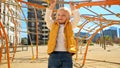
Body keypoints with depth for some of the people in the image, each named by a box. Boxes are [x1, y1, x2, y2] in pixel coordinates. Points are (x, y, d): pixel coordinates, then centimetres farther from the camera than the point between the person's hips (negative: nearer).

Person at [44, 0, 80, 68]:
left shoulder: (70, 25, 13)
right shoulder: (53, 25, 12)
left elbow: (77, 18, 1)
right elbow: (47, 18, -2)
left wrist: (73, 7, -8)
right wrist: (51, 6, -12)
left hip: (66, 54, 1)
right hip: (54, 54, 0)